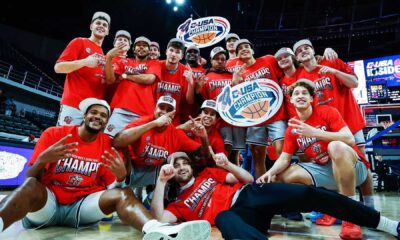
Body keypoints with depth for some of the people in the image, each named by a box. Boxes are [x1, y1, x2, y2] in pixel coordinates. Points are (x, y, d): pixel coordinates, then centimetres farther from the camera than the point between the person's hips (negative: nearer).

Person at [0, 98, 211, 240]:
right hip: (46, 201, 0)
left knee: (123, 193, -25)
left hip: (82, 204, 1)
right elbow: (30, 179, -2)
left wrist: (121, 177, -22)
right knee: (31, 186, -33)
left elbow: (110, 186, 2)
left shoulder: (109, 145, 3)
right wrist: (42, 160, -25)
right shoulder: (54, 134, -1)